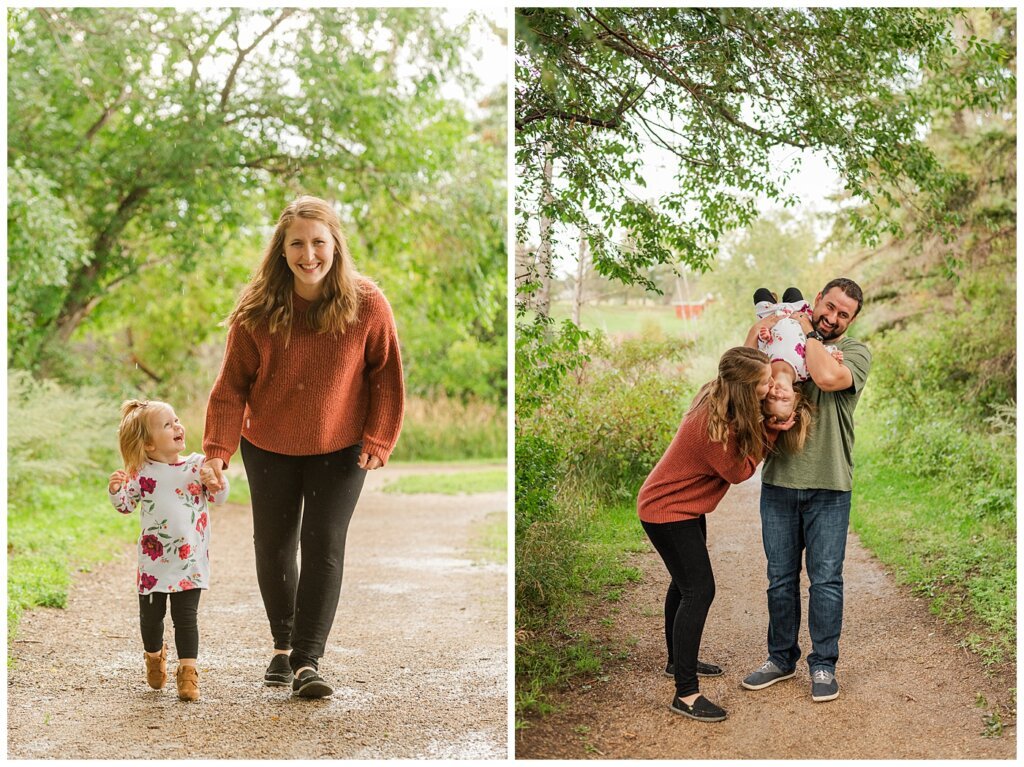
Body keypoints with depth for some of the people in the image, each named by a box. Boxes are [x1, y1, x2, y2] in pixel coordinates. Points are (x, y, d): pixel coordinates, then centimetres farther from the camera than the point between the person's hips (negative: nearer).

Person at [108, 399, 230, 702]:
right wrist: (116, 490, -15)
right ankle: (154, 656, 40)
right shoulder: (142, 473, -5)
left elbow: (219, 498, 0)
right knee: (151, 615, 14)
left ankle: (187, 671, 7)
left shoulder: (196, 465, -3)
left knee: (186, 617, -1)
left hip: (190, 560, -1)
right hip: (154, 561, 1)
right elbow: (126, 506, 6)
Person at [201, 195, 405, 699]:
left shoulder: (367, 305, -16)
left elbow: (386, 375, -6)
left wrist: (378, 440, -10)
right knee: (272, 547, 11)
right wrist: (217, 450, -19)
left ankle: (308, 662, -5)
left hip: (339, 449, -2)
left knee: (324, 547, -9)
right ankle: (283, 646, 31)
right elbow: (232, 383, -11)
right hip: (268, 447, 2)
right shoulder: (256, 310, -15)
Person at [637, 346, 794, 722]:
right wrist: (769, 433, -19)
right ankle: (685, 694, -10)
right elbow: (738, 471, -19)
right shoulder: (714, 426, -32)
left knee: (686, 583, 22)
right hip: (667, 512, -10)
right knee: (699, 590, -11)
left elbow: (742, 452, 2)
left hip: (684, 505, 10)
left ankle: (678, 661, 40)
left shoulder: (719, 402, -7)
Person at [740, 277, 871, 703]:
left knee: (825, 579, 3)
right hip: (778, 481, 3)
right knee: (781, 578, 12)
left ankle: (823, 664, 16)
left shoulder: (855, 352, 0)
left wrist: (808, 333, -7)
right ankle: (781, 658, 25)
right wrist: (755, 333, -15)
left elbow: (828, 377, -22)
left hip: (828, 486, -3)